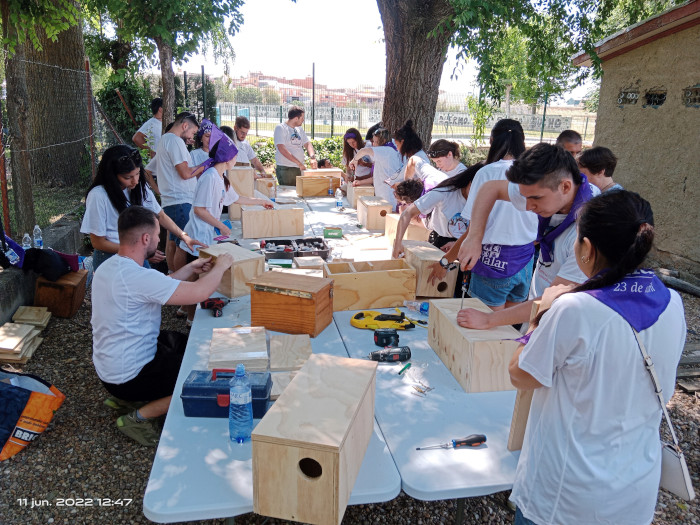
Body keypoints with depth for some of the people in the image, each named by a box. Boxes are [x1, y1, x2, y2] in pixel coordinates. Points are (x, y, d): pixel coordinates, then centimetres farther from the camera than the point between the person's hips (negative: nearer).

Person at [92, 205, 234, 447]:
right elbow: (200, 292, -30)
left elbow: (158, 287, 15)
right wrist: (220, 267, -11)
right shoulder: (137, 277, -30)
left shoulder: (108, 267, 1)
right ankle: (140, 416, 2)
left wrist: (189, 269, 11)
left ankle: (124, 398, 20)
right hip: (128, 376, -9)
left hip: (108, 367, 9)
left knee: (185, 343, 22)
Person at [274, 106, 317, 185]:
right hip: (285, 169, -6)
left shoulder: (300, 129, 15)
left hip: (300, 169, 6)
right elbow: (282, 149, -16)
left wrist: (312, 158, -10)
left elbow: (307, 144, 12)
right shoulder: (280, 128, -6)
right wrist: (298, 163, -21)